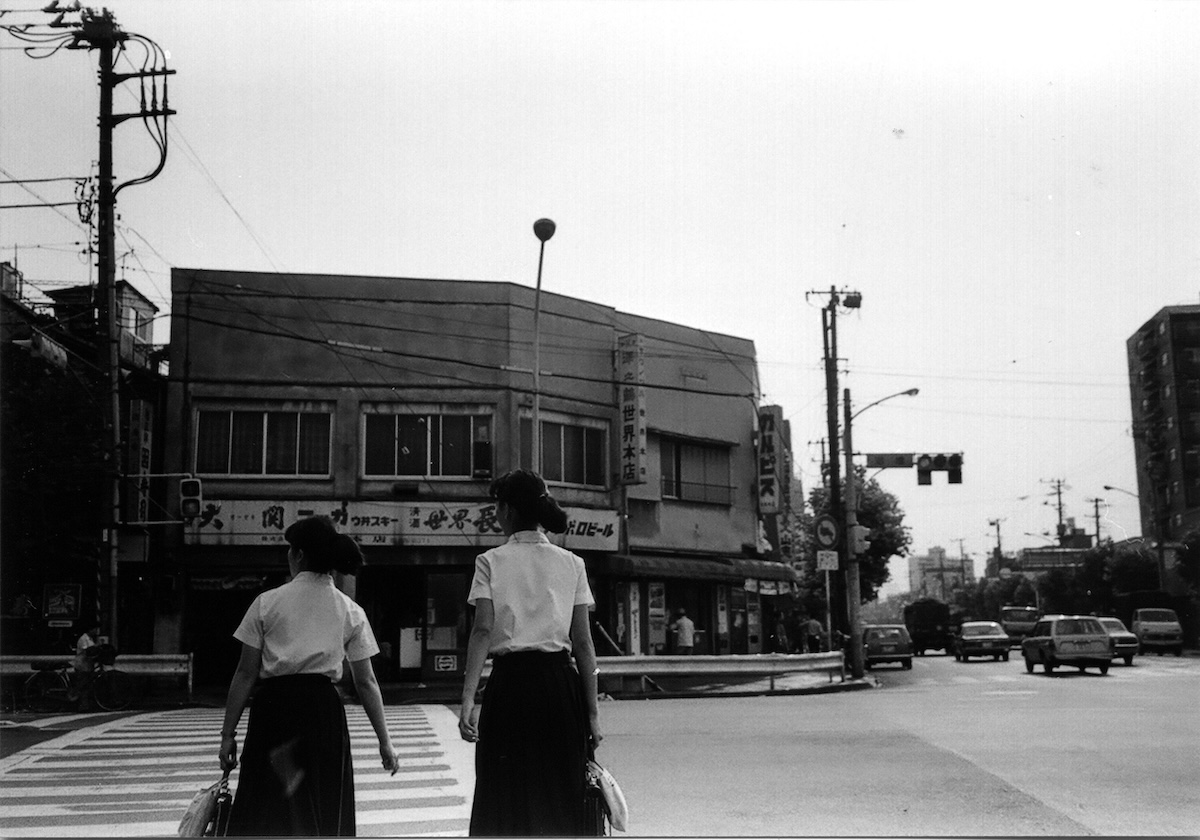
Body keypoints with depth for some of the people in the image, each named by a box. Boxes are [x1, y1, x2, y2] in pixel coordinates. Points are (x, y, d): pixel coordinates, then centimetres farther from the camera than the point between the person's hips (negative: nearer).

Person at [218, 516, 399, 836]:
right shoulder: (350, 612, 6)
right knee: (324, 816, 12)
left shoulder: (267, 602, 2)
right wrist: (384, 740, 11)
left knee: (263, 818, 6)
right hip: (324, 708, 1)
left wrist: (228, 733, 6)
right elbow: (366, 682, 6)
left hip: (272, 706, -1)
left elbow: (246, 674, 0)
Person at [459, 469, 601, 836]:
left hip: (510, 682, -2)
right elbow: (583, 642, 4)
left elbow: (482, 630, -10)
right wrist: (591, 711, 5)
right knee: (560, 798, 9)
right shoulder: (571, 563, 8)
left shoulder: (491, 561, 2)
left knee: (506, 797, 5)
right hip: (561, 682, 2)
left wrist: (468, 699, -15)